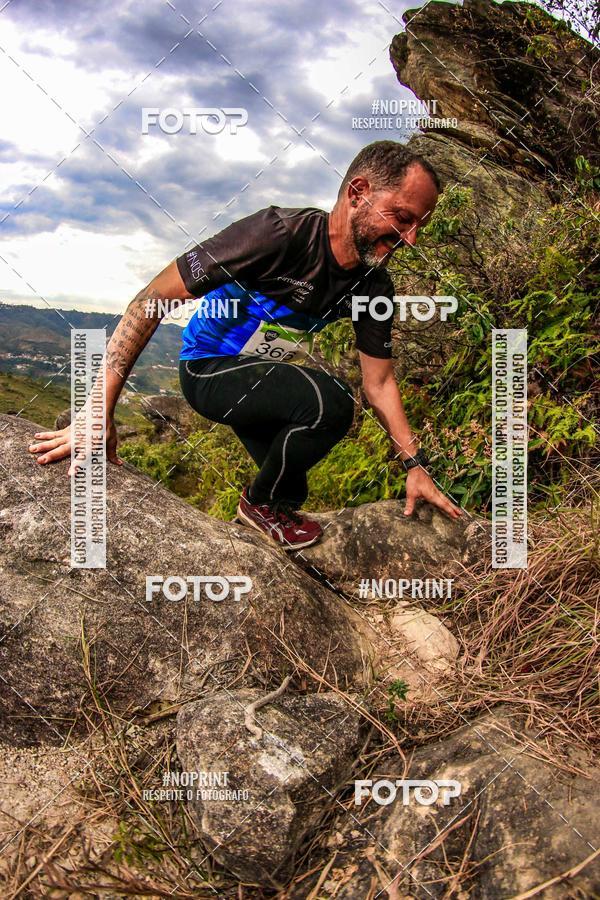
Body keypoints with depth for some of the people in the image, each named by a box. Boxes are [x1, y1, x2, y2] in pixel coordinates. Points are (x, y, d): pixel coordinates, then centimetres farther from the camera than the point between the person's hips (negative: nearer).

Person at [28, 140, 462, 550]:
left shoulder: (374, 286, -11)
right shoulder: (280, 233, -32)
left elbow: (379, 383, -1)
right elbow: (152, 300, -31)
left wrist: (415, 464, -7)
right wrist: (100, 413, -32)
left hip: (264, 377, 7)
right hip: (210, 370, -7)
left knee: (290, 492, 16)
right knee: (331, 402, -30)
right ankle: (260, 503, -3)